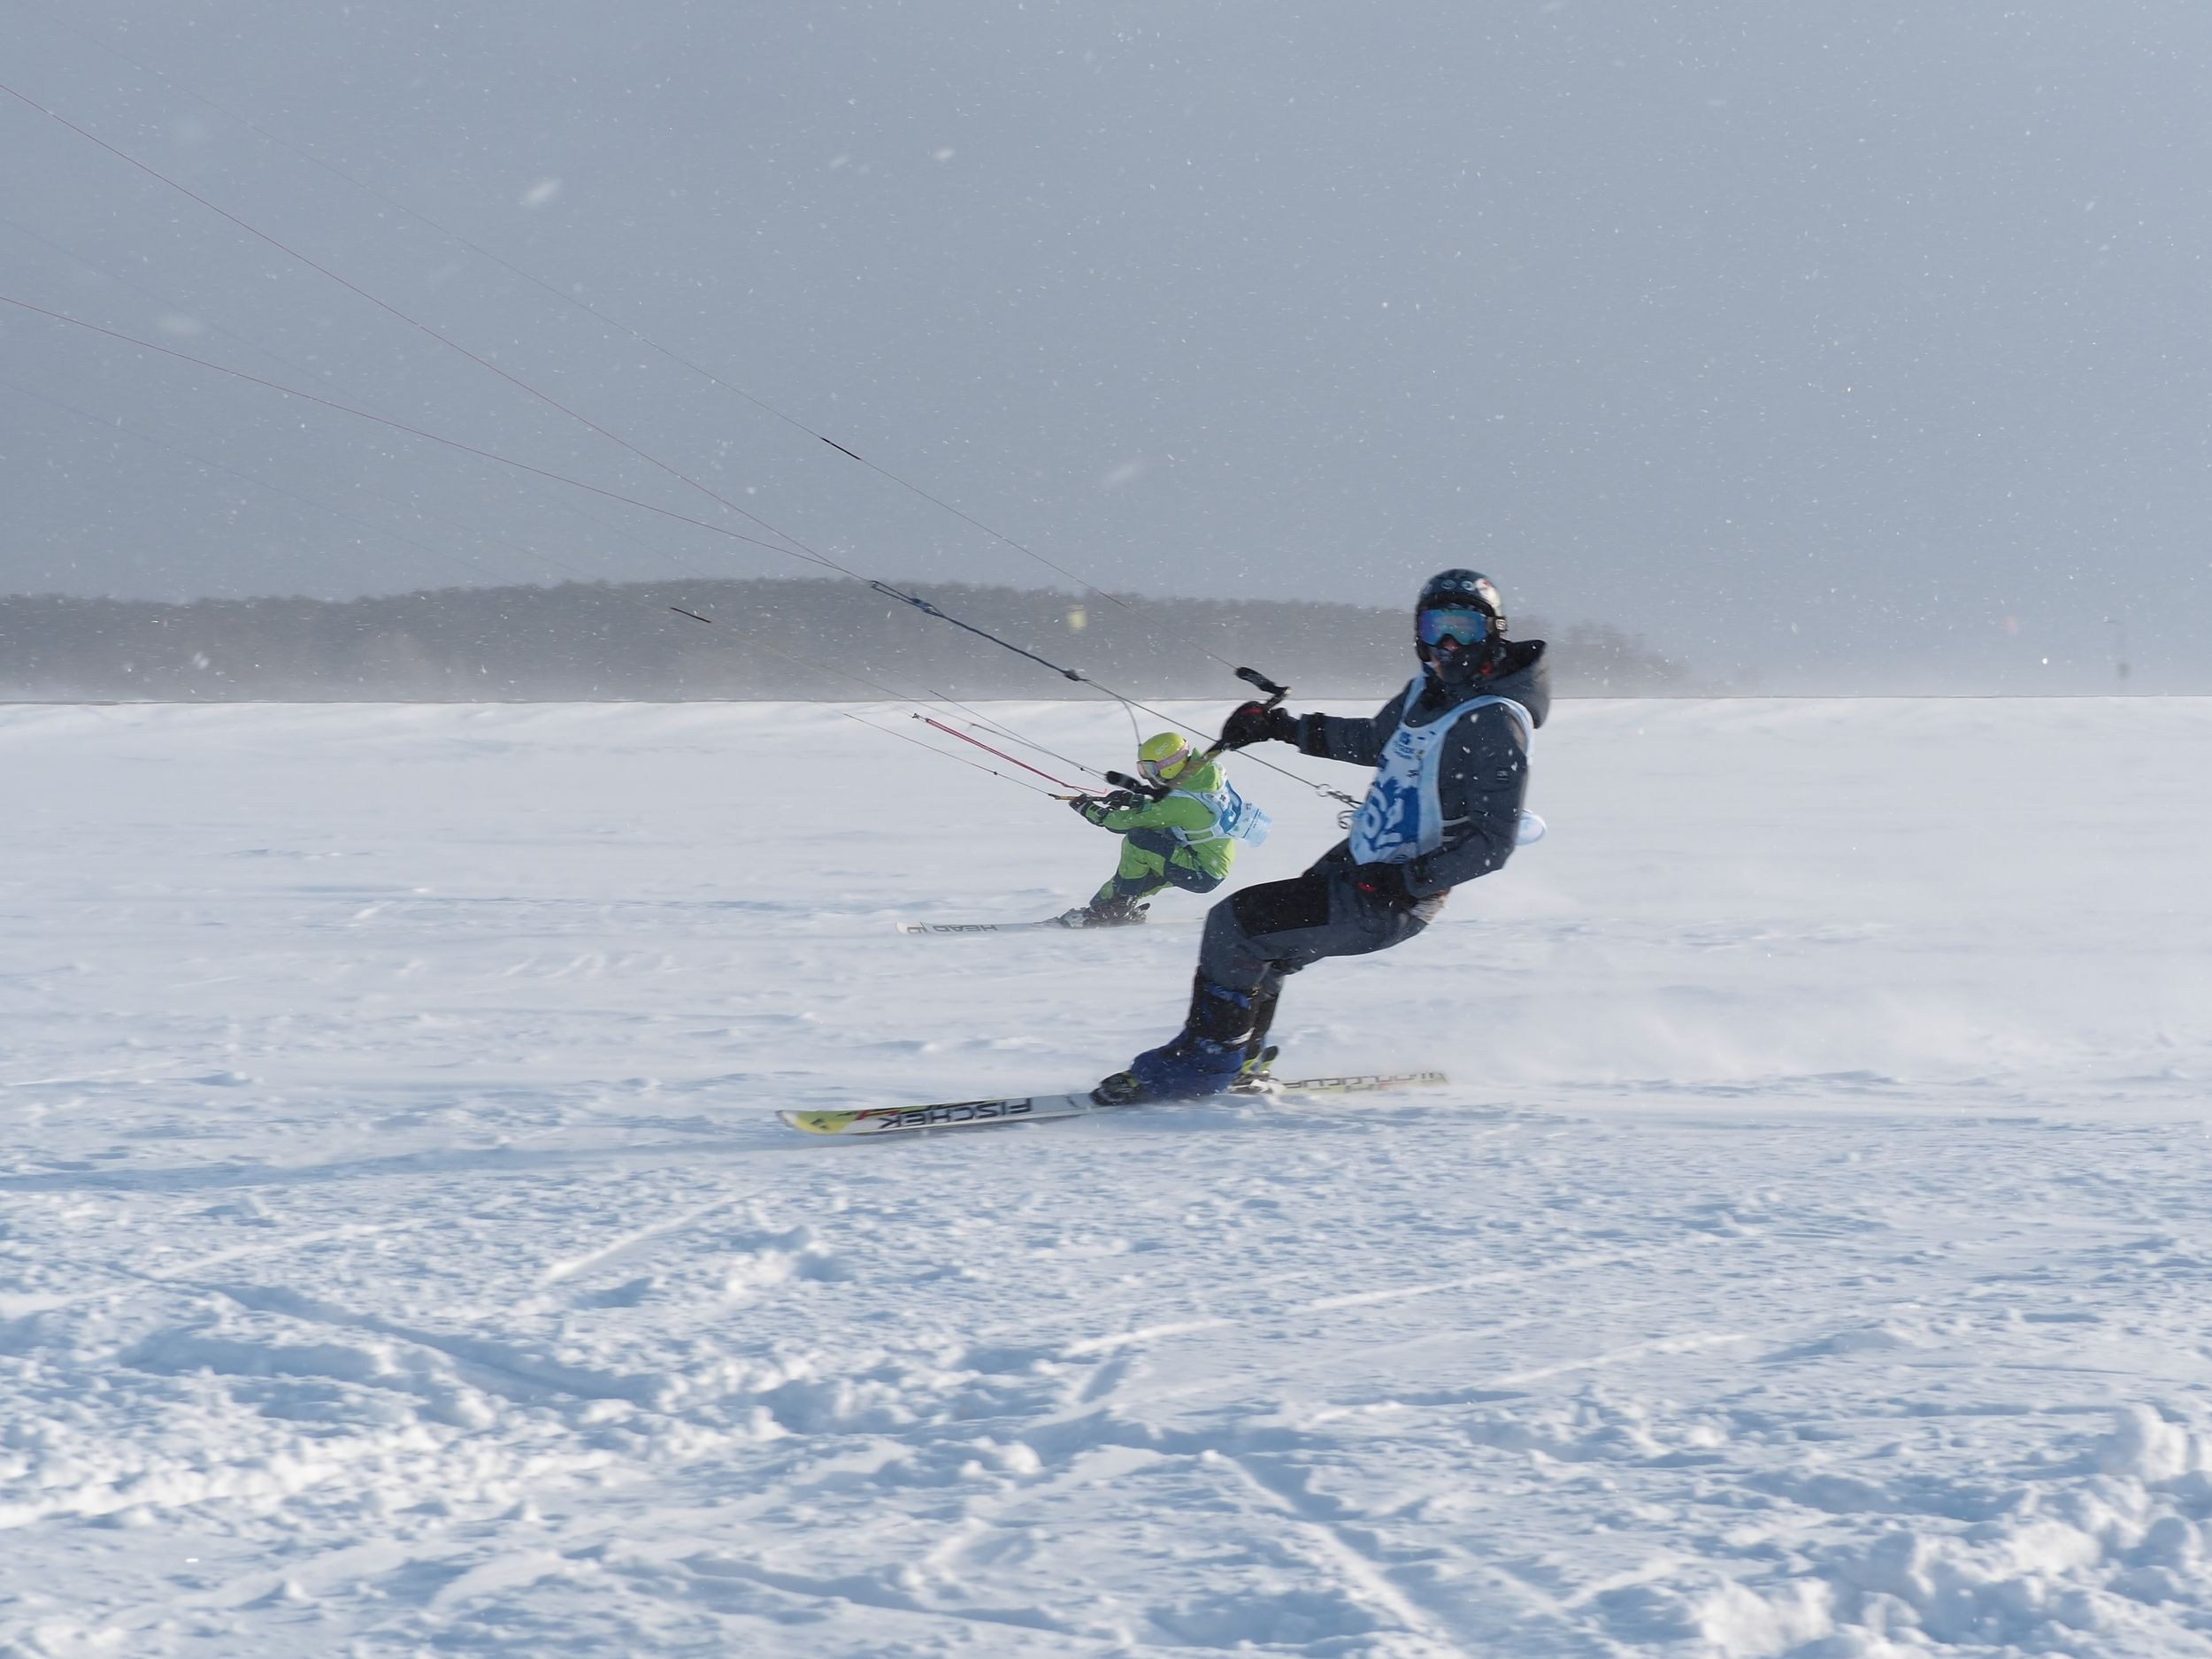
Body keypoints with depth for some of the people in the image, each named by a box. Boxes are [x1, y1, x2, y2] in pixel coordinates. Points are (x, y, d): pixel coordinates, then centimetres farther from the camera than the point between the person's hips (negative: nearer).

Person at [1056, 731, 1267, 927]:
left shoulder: (1180, 802, -27)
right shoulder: (1205, 772, -4)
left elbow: (1124, 822, -19)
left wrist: (1089, 809, -4)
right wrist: (1134, 800, 5)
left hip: (1203, 875, -10)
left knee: (1136, 840, -17)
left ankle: (1118, 907, -5)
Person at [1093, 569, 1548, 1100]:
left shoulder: (1495, 725, -21)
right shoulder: (1428, 690, 6)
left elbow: (1492, 843, -22)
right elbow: (1374, 741, 26)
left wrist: (1408, 881, -28)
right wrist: (1282, 726, 23)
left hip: (1389, 903, -9)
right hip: (1355, 860, 9)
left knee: (1234, 924, -11)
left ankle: (1203, 1066, 1)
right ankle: (1240, 1061, 33)